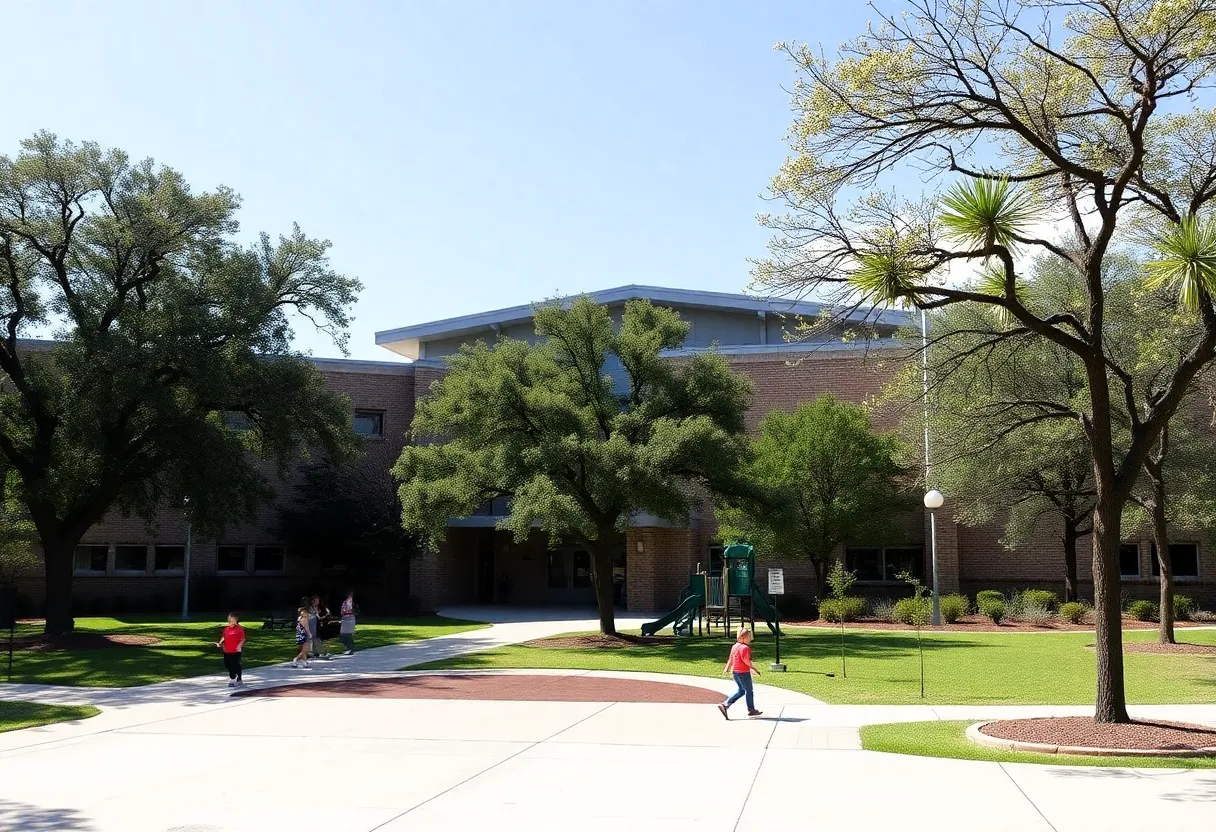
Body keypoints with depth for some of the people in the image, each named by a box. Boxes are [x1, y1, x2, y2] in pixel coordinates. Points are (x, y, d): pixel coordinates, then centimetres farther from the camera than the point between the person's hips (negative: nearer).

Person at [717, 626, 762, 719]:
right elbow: (746, 660, -23)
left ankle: (725, 705, 6)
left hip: (735, 672, 9)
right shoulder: (745, 647, -19)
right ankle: (751, 710, 23)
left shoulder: (735, 646, 9)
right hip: (743, 672, -9)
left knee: (741, 691, 18)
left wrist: (727, 668, 22)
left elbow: (731, 658, 15)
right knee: (749, 691, 9)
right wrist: (754, 668, -13)